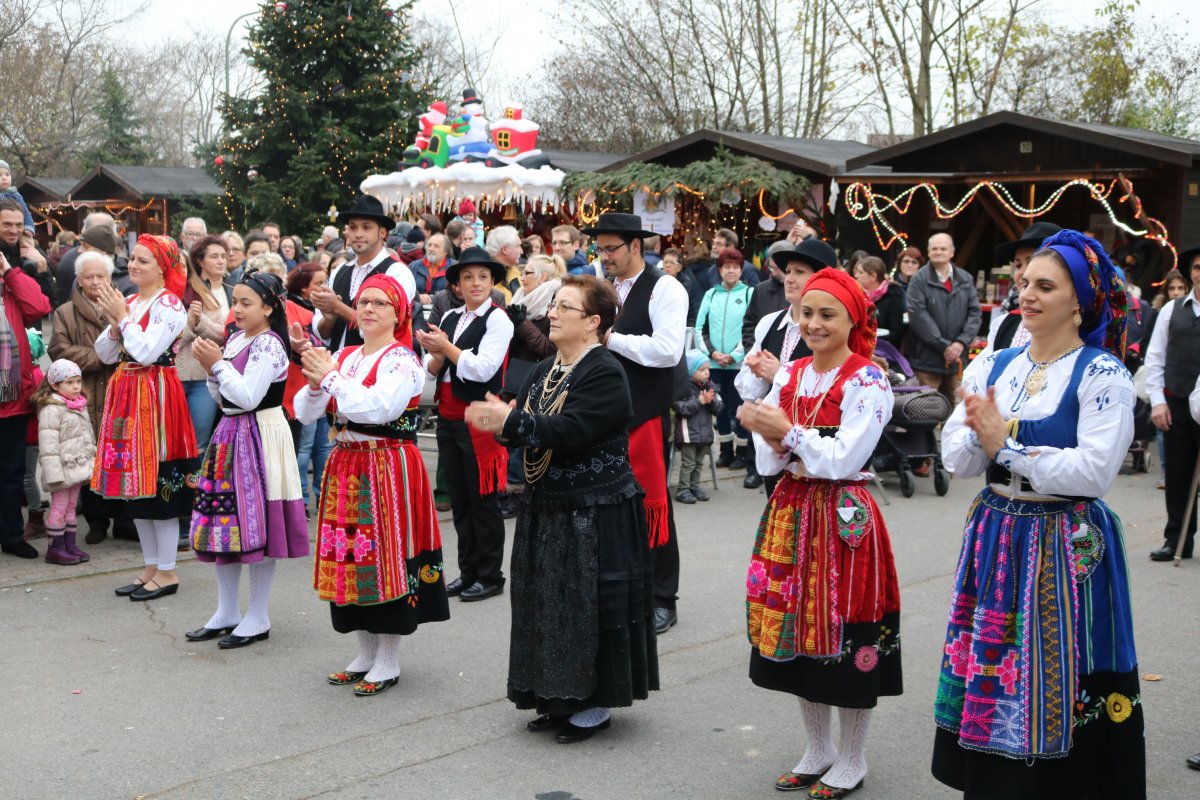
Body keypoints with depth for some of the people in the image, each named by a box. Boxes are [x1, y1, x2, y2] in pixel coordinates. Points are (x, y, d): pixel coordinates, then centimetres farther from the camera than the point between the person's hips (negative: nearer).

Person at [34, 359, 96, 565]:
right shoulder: (51, 409, -16)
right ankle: (55, 548, 4)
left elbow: (89, 435, 22)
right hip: (63, 468, -8)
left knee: (71, 506, 13)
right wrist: (53, 472, -24)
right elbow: (48, 444, -21)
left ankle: (70, 544, 19)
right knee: (59, 507, -3)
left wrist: (93, 460, 21)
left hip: (78, 466, 8)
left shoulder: (80, 406, 11)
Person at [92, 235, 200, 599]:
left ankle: (166, 572, 7)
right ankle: (151, 567, 23)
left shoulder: (168, 305, -10)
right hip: (126, 394, 8)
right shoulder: (128, 302, 13)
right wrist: (114, 323, -5)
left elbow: (147, 352, -20)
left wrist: (123, 317, -11)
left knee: (158, 484, -3)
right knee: (135, 484, 12)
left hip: (155, 396, -8)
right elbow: (105, 353, 12)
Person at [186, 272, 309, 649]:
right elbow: (223, 398, 15)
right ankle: (227, 613, 23)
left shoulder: (268, 345, -14)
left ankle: (258, 618, 8)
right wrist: (211, 367, 0)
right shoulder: (236, 339, 12)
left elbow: (247, 397, -20)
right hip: (231, 434, 9)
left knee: (256, 525, -3)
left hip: (259, 436, -9)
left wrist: (217, 364, -16)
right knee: (223, 521, 11)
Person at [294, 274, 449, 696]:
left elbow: (379, 407, -24)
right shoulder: (344, 357, 11)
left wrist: (331, 378, -17)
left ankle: (387, 661, 9)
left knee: (386, 556, -2)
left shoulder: (401, 360, -8)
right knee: (349, 557, 10)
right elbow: (305, 412, 7)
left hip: (388, 467, -7)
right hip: (345, 466, 7)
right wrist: (315, 385, -13)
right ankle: (366, 653, 24)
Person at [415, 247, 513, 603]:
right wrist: (436, 355, -12)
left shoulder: (497, 319, -9)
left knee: (483, 500, 0)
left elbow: (483, 369, -18)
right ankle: (468, 570, 22)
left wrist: (447, 347, -10)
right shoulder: (449, 318, 10)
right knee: (459, 499, 12)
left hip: (478, 420, -6)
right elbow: (433, 369, 9)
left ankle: (490, 575, 10)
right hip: (448, 419, 7)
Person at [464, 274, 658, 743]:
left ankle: (595, 704, 12)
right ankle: (562, 699, 24)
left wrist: (511, 420, -24)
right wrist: (500, 421, -11)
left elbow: (569, 431, -26)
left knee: (589, 603, -1)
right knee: (550, 602, 12)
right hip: (547, 510, 9)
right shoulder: (545, 372, 13)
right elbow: (528, 430, 10)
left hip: (596, 515, -9)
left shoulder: (605, 374, -14)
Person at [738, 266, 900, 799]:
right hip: (790, 512, 6)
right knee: (796, 634, 12)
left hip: (843, 518, -6)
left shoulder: (867, 381, -9)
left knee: (846, 639, 1)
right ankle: (818, 750, 29)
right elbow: (769, 463, 5)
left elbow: (845, 458, -17)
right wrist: (769, 437, -16)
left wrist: (787, 432, -18)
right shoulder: (789, 376, 9)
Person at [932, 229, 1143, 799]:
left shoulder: (1102, 374, -9)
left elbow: (1095, 470, -19)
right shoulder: (992, 367, 7)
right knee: (989, 673, 9)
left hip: (1068, 550, -5)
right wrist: (979, 436, -18)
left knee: (1056, 684, 0)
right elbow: (956, 460, 3)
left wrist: (1007, 447, -17)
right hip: (996, 539, 5)